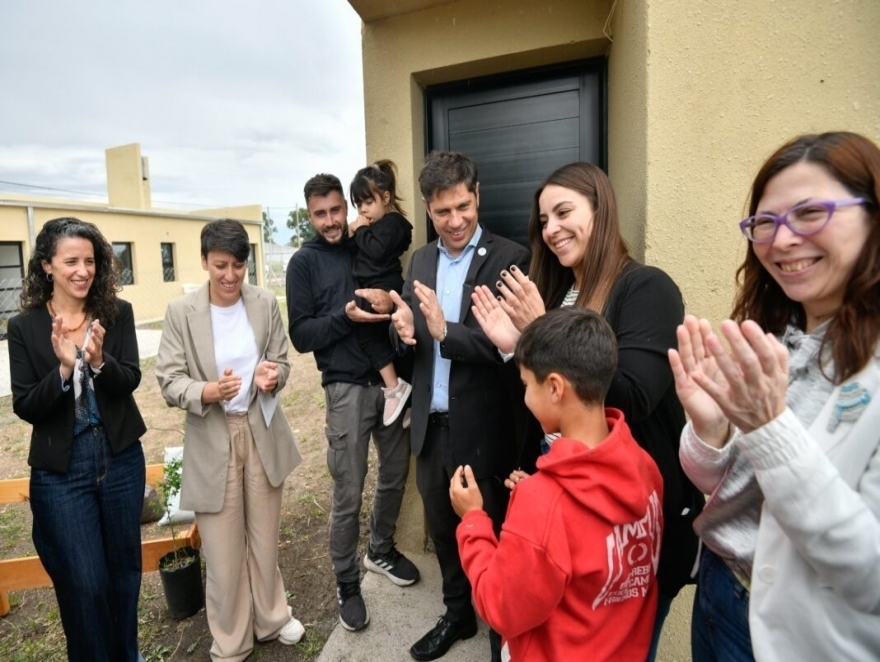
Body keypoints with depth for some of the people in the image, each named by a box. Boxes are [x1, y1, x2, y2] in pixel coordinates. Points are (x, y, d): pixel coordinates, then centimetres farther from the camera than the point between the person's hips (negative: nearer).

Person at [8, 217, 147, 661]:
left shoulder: (117, 314, -4)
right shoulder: (24, 327, -6)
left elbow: (130, 380, -10)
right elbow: (24, 407, -8)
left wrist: (99, 361, -30)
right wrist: (63, 368, -25)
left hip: (121, 459, 2)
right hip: (60, 469, -1)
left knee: (125, 566, 18)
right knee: (84, 582, 6)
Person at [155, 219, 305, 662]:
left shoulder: (266, 303, -4)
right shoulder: (180, 312, -9)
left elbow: (281, 362, 3)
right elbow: (169, 382, -9)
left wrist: (271, 377, -20)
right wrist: (209, 392, -28)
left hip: (261, 433, 2)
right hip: (212, 441, -2)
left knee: (265, 539, 18)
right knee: (223, 551, 10)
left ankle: (271, 618, 43)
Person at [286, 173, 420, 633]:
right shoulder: (304, 262, -1)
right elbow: (301, 335, -5)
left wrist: (390, 302, -8)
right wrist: (345, 316, -21)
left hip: (389, 378, 4)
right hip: (347, 387, -4)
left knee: (395, 473, 16)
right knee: (348, 494, 3)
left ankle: (381, 551, 40)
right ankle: (347, 584, 25)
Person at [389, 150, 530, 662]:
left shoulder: (509, 258, -12)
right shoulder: (421, 260, 8)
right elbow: (412, 336, 9)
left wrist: (446, 331, -31)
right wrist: (403, 329, -13)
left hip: (482, 429, -5)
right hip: (431, 426, 6)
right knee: (443, 530, 22)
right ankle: (457, 614, 47)